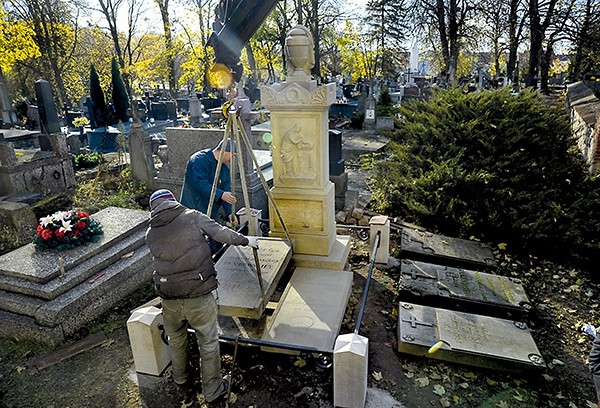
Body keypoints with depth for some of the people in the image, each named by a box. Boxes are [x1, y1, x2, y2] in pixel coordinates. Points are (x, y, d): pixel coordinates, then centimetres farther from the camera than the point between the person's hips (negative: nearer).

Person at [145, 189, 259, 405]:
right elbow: (221, 233, -4)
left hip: (169, 298, 4)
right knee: (208, 343, 15)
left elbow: (160, 261, 10)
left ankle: (182, 383, 49)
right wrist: (246, 240, 10)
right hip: (198, 296, -4)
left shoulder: (150, 234, 5)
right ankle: (213, 391, 30)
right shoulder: (192, 217, -4)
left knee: (175, 341, 28)